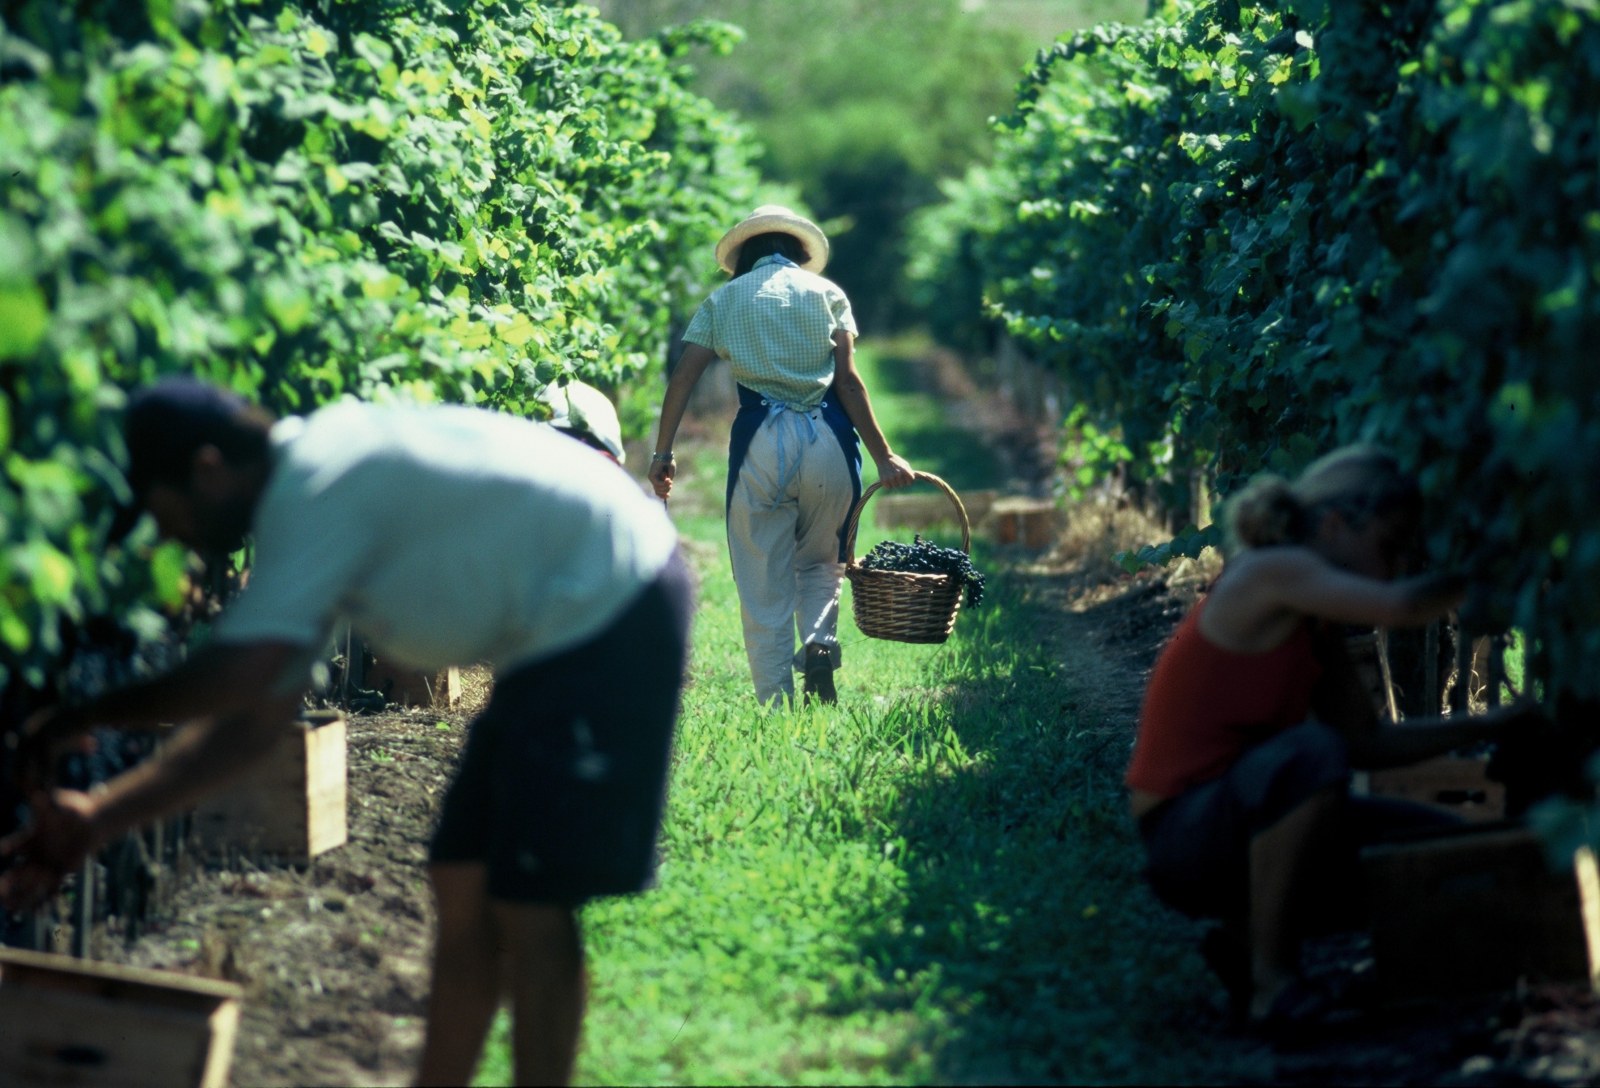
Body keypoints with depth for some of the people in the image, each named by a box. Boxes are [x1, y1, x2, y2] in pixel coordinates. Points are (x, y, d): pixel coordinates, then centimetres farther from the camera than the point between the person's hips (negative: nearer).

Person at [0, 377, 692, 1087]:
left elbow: (235, 677, -27)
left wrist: (83, 717, -13)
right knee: (463, 886, 11)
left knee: (528, 904, -7)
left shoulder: (313, 490, -20)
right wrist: (99, 817, 6)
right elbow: (254, 724, 10)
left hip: (610, 611, -10)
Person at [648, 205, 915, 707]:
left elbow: (683, 376, 4)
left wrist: (663, 453, 6)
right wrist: (883, 456, 1)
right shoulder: (826, 292, 12)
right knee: (820, 561, 20)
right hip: (827, 438, 0)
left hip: (759, 439, 0)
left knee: (764, 587, 7)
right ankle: (820, 642, -8)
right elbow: (848, 379, 1)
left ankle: (777, 703, 3)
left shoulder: (723, 299, 14)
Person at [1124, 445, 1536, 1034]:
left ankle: (1248, 942, 11)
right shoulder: (1271, 573, -15)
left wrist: (1485, 726, 5)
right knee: (1311, 753, -37)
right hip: (1185, 838, -10)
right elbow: (1402, 604, -28)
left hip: (1240, 829, 10)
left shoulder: (1314, 621, 13)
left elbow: (1368, 742, 11)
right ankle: (1272, 981, -23)